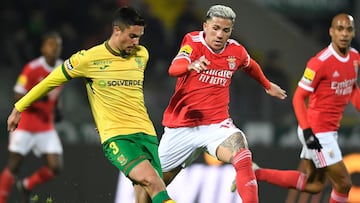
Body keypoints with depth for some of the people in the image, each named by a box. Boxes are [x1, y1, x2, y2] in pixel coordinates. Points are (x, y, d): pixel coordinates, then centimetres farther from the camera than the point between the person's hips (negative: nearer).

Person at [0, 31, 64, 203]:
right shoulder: (32, 68, -14)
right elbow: (17, 97, -14)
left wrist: (55, 108, 9)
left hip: (46, 128, 5)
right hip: (25, 125, -5)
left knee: (55, 167, -6)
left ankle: (27, 185, 20)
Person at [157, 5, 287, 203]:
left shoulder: (236, 51, 2)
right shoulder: (193, 42, -9)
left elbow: (250, 66, 27)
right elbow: (174, 68, -29)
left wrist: (268, 85, 43)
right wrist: (191, 65, -51)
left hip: (216, 125, 1)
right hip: (181, 126, -1)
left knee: (239, 148, -31)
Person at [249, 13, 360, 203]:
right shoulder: (320, 62, -20)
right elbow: (298, 98, -17)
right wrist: (307, 131, -25)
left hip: (329, 130, 9)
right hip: (317, 132, -9)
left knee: (313, 185, 14)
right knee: (343, 183, -4)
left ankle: (256, 173, 17)